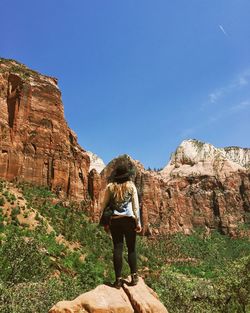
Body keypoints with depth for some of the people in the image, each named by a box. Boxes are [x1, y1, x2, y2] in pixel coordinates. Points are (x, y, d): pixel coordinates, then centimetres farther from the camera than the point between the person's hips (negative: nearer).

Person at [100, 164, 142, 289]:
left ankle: (118, 279, 8)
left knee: (117, 248, 5)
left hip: (114, 220, 1)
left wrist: (105, 223, 10)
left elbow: (104, 205, 4)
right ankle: (134, 275, 9)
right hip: (129, 220, -1)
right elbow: (136, 206, -1)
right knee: (131, 248, 11)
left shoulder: (110, 187, 4)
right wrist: (138, 222, 3)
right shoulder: (131, 186, 0)